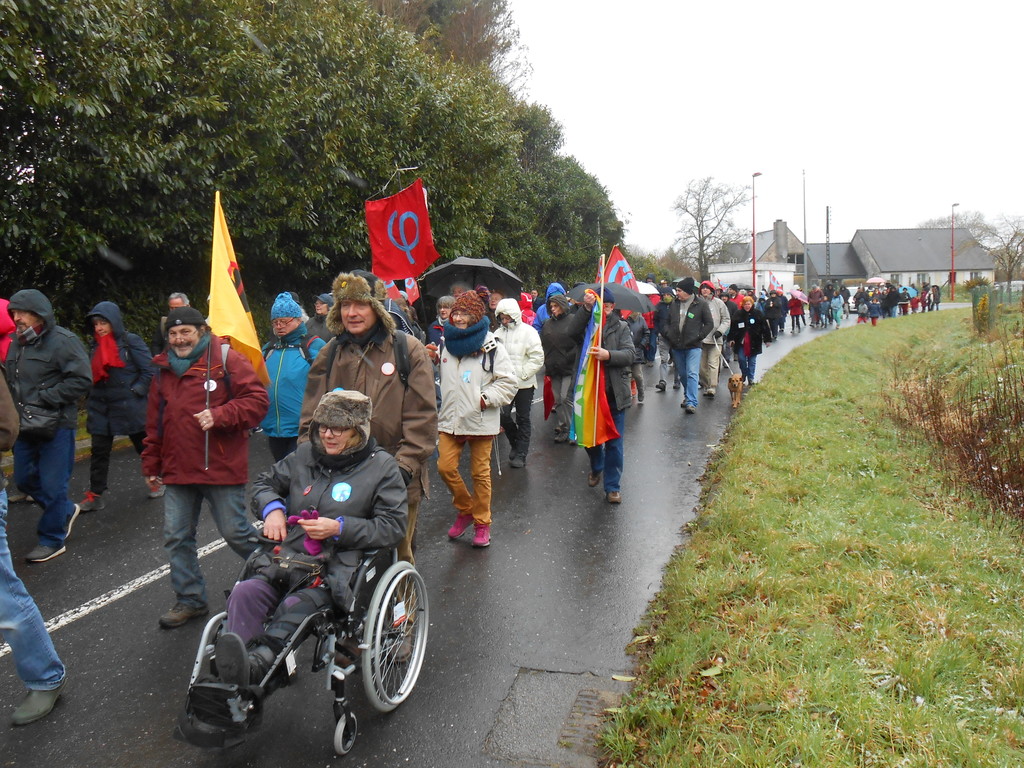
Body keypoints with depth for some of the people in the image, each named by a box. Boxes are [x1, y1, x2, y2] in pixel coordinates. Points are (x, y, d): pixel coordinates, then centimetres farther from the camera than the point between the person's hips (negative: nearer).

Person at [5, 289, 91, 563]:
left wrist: (42, 399, -18)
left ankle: (52, 540, 16)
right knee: (25, 479, 17)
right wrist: (16, 411, 4)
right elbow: (12, 382, 21)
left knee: (52, 484, 1)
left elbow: (81, 381, -19)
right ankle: (66, 510, 38)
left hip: (57, 426, -8)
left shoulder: (63, 341, -13)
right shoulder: (18, 344, 11)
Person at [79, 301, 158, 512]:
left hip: (128, 406, -5)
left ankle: (156, 481, 30)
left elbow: (149, 371, -11)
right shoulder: (96, 345, 8)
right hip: (100, 408, 5)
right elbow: (94, 374, 18)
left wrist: (136, 392, -14)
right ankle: (95, 495, 12)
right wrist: (92, 398, 9)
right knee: (99, 451, 5)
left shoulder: (131, 342, -11)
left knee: (143, 445, 11)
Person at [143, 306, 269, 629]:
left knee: (235, 532, 1)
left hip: (221, 468, -6)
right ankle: (190, 599, 25)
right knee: (176, 537, 9)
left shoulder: (226, 360, -6)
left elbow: (257, 400, -11)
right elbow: (155, 421, 21)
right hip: (177, 470, 6)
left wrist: (219, 415, -23)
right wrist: (151, 464, 22)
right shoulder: (163, 369, 14)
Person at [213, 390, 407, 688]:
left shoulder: (381, 466, 4)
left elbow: (393, 527, -2)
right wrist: (272, 508, 7)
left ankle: (254, 667, -52)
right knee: (245, 592, -28)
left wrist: (339, 528, -12)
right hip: (287, 555, 4)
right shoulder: (306, 454, 17)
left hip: (339, 565, -4)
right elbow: (265, 482, 31)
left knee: (295, 608, -35)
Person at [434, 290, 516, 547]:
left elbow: (509, 382, -7)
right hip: (450, 419, 4)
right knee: (445, 467, -4)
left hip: (480, 421, -4)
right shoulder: (446, 343, 11)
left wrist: (485, 398, -13)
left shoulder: (491, 347, -5)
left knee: (480, 473, 4)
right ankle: (465, 509, 21)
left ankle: (482, 522, 20)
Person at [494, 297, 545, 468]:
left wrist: (522, 374, -15)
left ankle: (520, 454, 17)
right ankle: (515, 442, 23)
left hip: (524, 384, -3)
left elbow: (537, 358, -10)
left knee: (523, 419, 6)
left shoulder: (528, 331, -7)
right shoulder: (498, 333, 6)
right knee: (502, 415, -3)